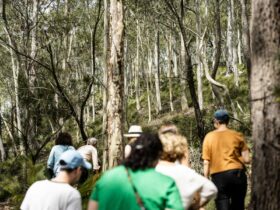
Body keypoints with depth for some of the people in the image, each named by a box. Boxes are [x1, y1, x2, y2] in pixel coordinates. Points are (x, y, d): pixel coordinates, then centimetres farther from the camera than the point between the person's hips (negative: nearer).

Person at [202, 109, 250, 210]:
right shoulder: (237, 135, 2)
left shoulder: (209, 137, 2)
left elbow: (206, 162, -1)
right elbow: (247, 159, -2)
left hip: (218, 177, -1)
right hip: (237, 174, 1)